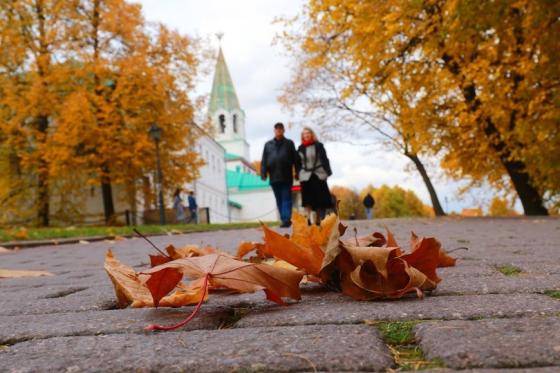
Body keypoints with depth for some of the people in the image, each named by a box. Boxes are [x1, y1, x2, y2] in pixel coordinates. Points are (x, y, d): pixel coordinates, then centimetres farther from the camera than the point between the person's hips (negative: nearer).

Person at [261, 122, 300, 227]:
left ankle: (286, 219, -11)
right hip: (274, 177, 3)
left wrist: (298, 172, -1)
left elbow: (295, 159, 6)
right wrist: (263, 173, -2)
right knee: (279, 200, 6)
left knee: (286, 199, -6)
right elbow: (264, 160, 9)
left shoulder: (289, 143, 9)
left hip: (286, 177, -3)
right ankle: (285, 219, 12)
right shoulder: (268, 145, 14)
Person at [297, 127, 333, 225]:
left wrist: (327, 172, -5)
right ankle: (310, 218, -17)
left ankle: (318, 220, 12)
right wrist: (298, 175, 5)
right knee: (307, 198, -12)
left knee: (320, 198, 2)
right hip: (306, 176, 1)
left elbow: (324, 159, 2)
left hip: (318, 175, 0)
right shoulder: (300, 148, 9)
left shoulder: (319, 146, 4)